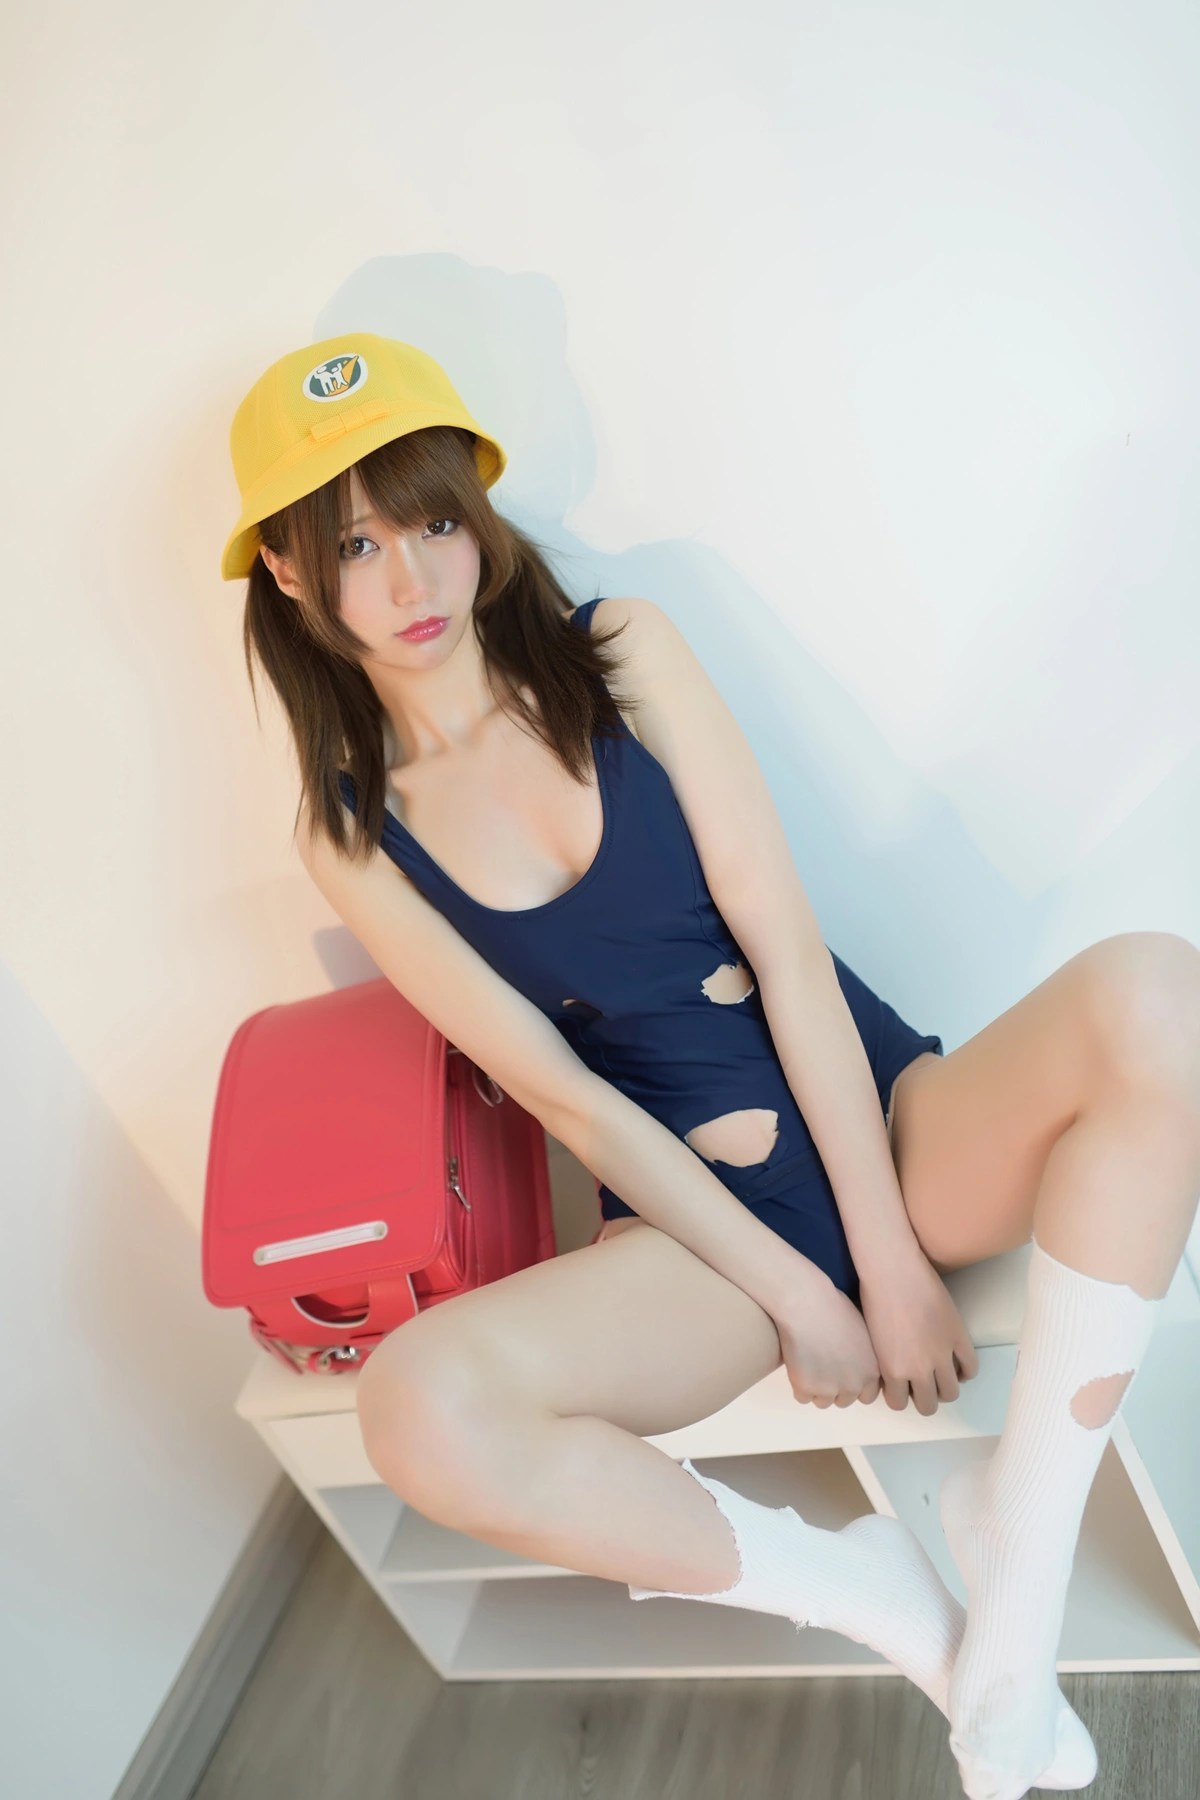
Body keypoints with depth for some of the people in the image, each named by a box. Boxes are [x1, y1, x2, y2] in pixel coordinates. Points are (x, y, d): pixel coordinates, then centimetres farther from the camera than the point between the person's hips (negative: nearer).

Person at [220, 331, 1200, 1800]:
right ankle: (868, 1592, -6)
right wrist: (795, 1294, -10)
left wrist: (891, 1256, -12)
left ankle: (1018, 1552, -17)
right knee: (422, 1410, -29)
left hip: (892, 1126, 1)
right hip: (699, 1220, 0)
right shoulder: (351, 835, 0)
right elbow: (564, 1094, -4)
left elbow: (784, 944, -8)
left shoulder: (621, 651, -1)